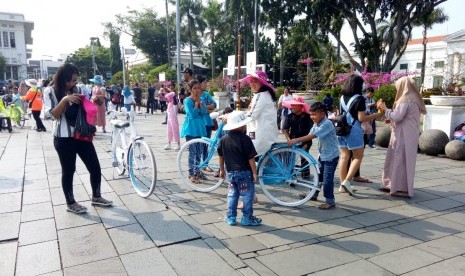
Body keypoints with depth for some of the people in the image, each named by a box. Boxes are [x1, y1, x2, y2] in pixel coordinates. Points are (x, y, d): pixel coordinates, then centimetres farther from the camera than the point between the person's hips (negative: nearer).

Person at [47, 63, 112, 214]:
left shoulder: (78, 90, 9)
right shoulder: (52, 92, -3)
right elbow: (54, 114, -11)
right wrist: (65, 99, -25)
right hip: (63, 139, -4)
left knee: (95, 167, 5)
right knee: (68, 171, 6)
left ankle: (96, 197, 24)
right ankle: (70, 203, 22)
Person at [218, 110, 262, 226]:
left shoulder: (224, 139, 2)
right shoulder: (245, 139, -15)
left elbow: (221, 156, 10)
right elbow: (251, 158, -15)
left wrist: (222, 170, 21)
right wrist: (255, 173, -8)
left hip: (230, 172, 6)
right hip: (244, 172, -5)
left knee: (232, 194, 16)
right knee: (248, 194, 7)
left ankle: (230, 217, 20)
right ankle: (247, 217, 12)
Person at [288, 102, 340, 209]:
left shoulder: (327, 124, -24)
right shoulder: (316, 124, 4)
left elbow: (312, 136, -32)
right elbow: (309, 135, -3)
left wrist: (297, 140, -33)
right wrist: (297, 142, -16)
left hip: (331, 156, -9)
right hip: (322, 154, 9)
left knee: (327, 179, -4)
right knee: (318, 175, 21)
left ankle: (330, 201, 7)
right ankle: (313, 193, 36)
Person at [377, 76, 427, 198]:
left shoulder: (405, 100, -14)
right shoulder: (413, 99, 16)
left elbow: (396, 116, -19)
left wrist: (384, 108, -8)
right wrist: (392, 120, 17)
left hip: (404, 136, -10)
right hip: (406, 135, 10)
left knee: (400, 160, -5)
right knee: (395, 160, 14)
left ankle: (402, 189, 0)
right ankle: (394, 185, 21)